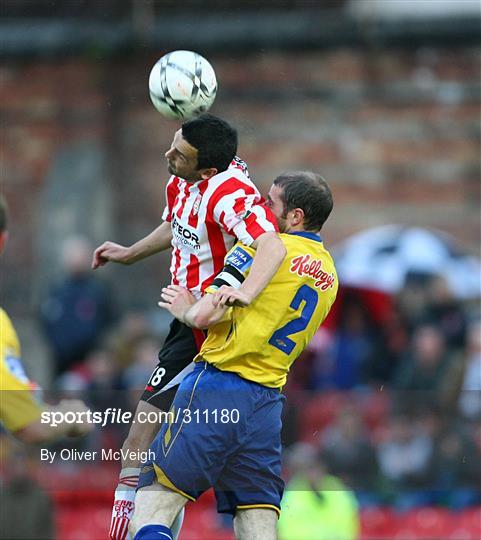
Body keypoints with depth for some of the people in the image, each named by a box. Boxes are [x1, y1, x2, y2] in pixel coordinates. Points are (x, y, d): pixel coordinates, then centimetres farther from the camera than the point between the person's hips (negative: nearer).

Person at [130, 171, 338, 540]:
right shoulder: (329, 275, 15)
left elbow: (206, 316, -14)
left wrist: (186, 309, 9)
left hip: (216, 389, -6)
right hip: (268, 404, 6)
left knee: (153, 500, -1)